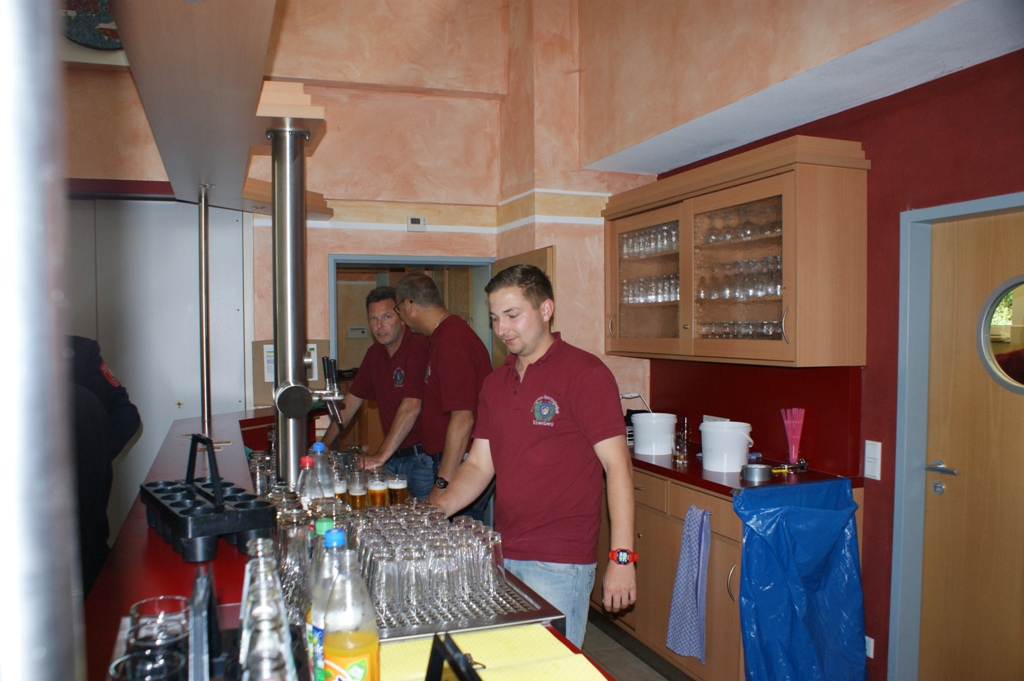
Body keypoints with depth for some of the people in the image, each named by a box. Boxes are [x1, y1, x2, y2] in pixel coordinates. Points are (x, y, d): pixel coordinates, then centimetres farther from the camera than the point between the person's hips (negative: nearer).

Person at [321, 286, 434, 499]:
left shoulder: (419, 347, -16)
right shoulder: (374, 353, 10)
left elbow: (412, 407, -25)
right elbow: (352, 400, 16)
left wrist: (381, 456, -27)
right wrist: (325, 444, 11)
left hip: (423, 456, -7)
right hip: (393, 456, 7)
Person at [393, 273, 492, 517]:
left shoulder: (452, 341, -19)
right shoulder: (441, 337, 14)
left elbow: (463, 419, -25)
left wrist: (442, 485, -23)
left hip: (463, 464, -10)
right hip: (458, 462, 10)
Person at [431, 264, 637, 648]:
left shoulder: (584, 372, -11)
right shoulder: (495, 383, 11)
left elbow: (617, 465, -14)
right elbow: (479, 465, 12)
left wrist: (622, 557, -18)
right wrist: (436, 509, -3)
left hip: (560, 563, -6)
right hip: (503, 555, 7)